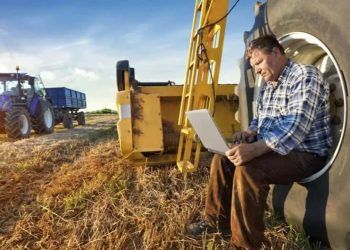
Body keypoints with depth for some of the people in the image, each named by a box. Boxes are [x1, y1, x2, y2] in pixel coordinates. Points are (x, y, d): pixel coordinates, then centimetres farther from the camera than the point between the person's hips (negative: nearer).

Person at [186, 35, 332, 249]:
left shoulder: (305, 76, -15)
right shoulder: (267, 85, 13)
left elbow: (297, 126, -28)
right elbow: (259, 118, 20)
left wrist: (255, 149, -39)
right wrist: (250, 133, -5)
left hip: (305, 154, -9)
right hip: (270, 147, 9)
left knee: (248, 169, -31)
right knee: (223, 158, 1)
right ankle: (218, 221, 13)